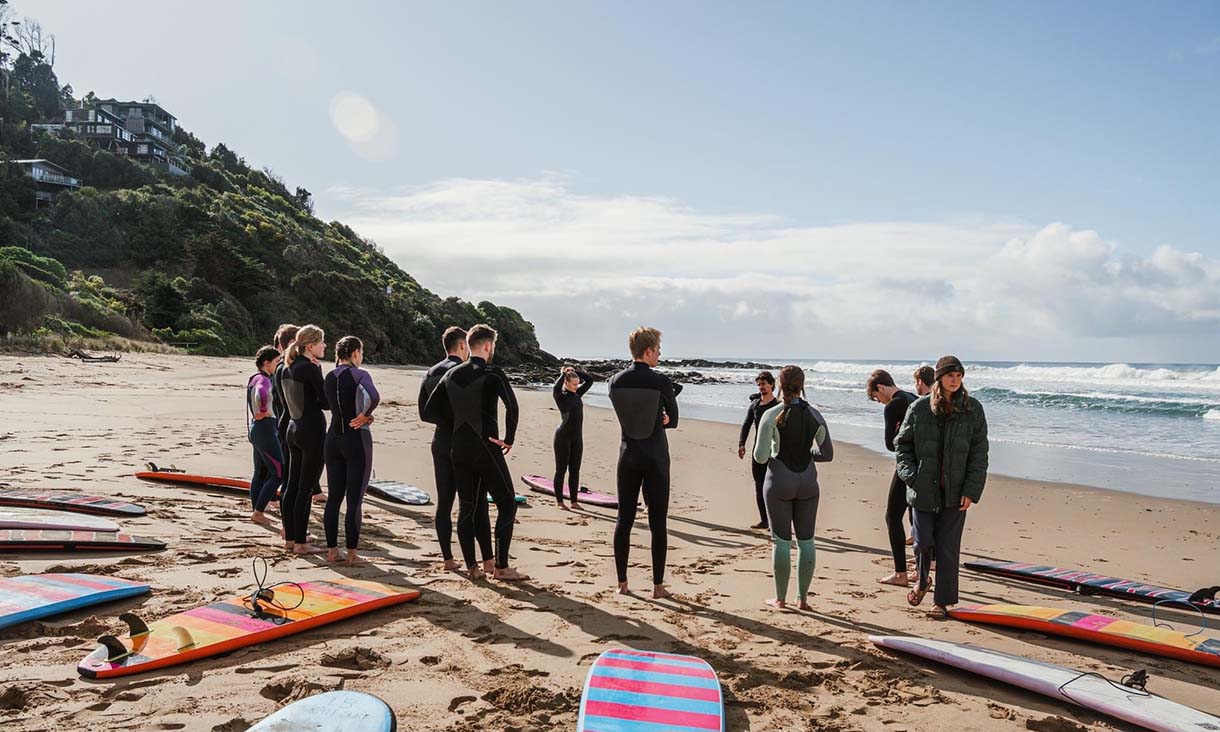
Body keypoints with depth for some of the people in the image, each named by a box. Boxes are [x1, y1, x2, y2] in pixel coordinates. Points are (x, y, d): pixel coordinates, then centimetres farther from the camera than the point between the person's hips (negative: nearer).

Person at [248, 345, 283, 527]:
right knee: (278, 473, -5)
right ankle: (258, 512, -1)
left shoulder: (255, 378, 12)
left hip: (256, 428, 10)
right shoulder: (263, 380, -18)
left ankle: (256, 512, 21)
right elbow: (261, 394, -39)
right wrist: (262, 412, -26)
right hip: (265, 428, -10)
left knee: (260, 473, 15)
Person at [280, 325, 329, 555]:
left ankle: (290, 537, 21)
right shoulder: (311, 368, -15)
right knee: (306, 488, -3)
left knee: (292, 484, 13)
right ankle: (300, 542, 3)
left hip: (294, 429, 9)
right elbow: (326, 402, -14)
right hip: (312, 431, -9)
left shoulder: (288, 369, 9)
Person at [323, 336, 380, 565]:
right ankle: (351, 553, 5)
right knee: (354, 500, 0)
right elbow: (374, 397, -30)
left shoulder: (329, 378, 8)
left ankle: (332, 550, 15)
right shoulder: (359, 374, -12)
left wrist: (363, 416, 5)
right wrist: (365, 415, -13)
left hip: (334, 438, 6)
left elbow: (331, 405, 9)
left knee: (333, 497, 11)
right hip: (356, 439, -6)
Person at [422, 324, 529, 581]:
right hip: (487, 450, -6)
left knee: (466, 508, 12)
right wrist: (509, 439, -12)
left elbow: (430, 411, 10)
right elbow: (512, 406, -24)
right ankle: (501, 567, 5)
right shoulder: (493, 374, -10)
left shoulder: (451, 375, 8)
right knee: (507, 504, 5)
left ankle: (472, 567, 14)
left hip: (459, 451, 6)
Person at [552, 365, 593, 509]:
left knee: (575, 470, 8)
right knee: (561, 470, 1)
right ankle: (560, 502, 6)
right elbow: (555, 387, -30)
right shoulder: (560, 396, -7)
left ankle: (574, 501, 14)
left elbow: (589, 380, 12)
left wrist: (575, 370, 6)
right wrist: (563, 374, -16)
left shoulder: (577, 394, 11)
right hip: (563, 436, -6)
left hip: (577, 437, 6)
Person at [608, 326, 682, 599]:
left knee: (624, 519, 9)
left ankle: (622, 583, 14)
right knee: (657, 522, 4)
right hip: (655, 458, -4)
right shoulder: (661, 382, -13)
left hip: (628, 456, 4)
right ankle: (658, 586, 9)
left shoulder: (615, 381, -2)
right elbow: (672, 420, 0)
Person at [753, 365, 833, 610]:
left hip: (780, 482, -3)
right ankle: (802, 597, 17)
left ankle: (780, 598, 13)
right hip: (808, 482, 3)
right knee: (806, 540, 11)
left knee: (781, 540, 5)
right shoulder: (815, 415, -1)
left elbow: (760, 457, -13)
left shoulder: (772, 416, -12)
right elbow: (827, 454, 3)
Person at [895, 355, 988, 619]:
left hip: (955, 491, 0)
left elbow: (979, 452, 1)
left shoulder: (973, 409, 1)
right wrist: (911, 475, -5)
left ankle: (943, 601, 18)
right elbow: (902, 443, 8)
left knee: (948, 547, 4)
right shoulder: (920, 408, 0)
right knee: (923, 541, 2)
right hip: (923, 489, 0)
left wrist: (971, 490, -6)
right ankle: (921, 581, 32)